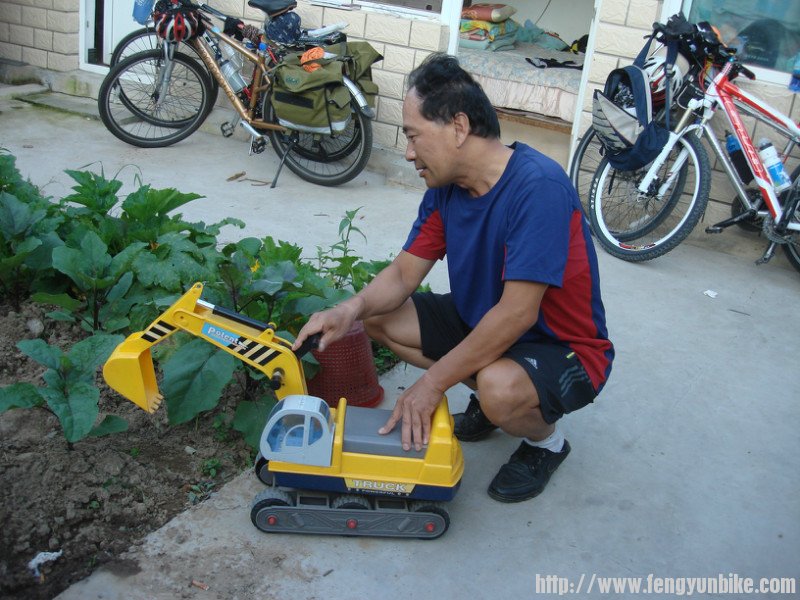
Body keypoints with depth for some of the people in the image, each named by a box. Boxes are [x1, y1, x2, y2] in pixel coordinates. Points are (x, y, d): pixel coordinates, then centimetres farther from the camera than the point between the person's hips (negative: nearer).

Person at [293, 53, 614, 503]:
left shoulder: (537, 186, -30)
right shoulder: (446, 186, -5)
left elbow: (518, 313, -32)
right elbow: (404, 273, -2)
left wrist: (432, 383, -26)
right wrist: (353, 308, -25)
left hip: (564, 349, -7)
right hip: (482, 322, 8)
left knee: (499, 387, -38)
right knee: (379, 318, -1)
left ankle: (546, 440, 0)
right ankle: (489, 402, 11)